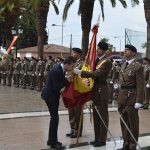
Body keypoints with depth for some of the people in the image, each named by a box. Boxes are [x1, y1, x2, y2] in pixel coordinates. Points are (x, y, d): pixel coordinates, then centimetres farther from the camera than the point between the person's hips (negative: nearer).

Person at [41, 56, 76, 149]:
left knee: (54, 118, 15)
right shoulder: (56, 71, -27)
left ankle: (51, 140, 26)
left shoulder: (62, 69, 1)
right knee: (55, 118, -6)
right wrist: (67, 80, -23)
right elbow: (56, 87, -27)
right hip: (50, 96, -10)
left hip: (54, 95, 10)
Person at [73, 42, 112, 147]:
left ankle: (102, 140, 8)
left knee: (103, 115, 0)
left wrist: (80, 72, -26)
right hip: (96, 90, 9)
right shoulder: (98, 60, 13)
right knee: (96, 115, 14)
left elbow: (96, 74, -25)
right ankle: (97, 138, 24)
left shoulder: (107, 62, -15)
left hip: (101, 91, -9)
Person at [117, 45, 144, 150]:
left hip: (131, 97, -7)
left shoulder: (138, 66, -10)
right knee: (124, 122, 12)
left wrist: (139, 101, -16)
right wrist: (120, 96, 14)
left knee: (133, 122, 4)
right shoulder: (124, 65, 13)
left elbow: (140, 85, -13)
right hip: (122, 96, 7)